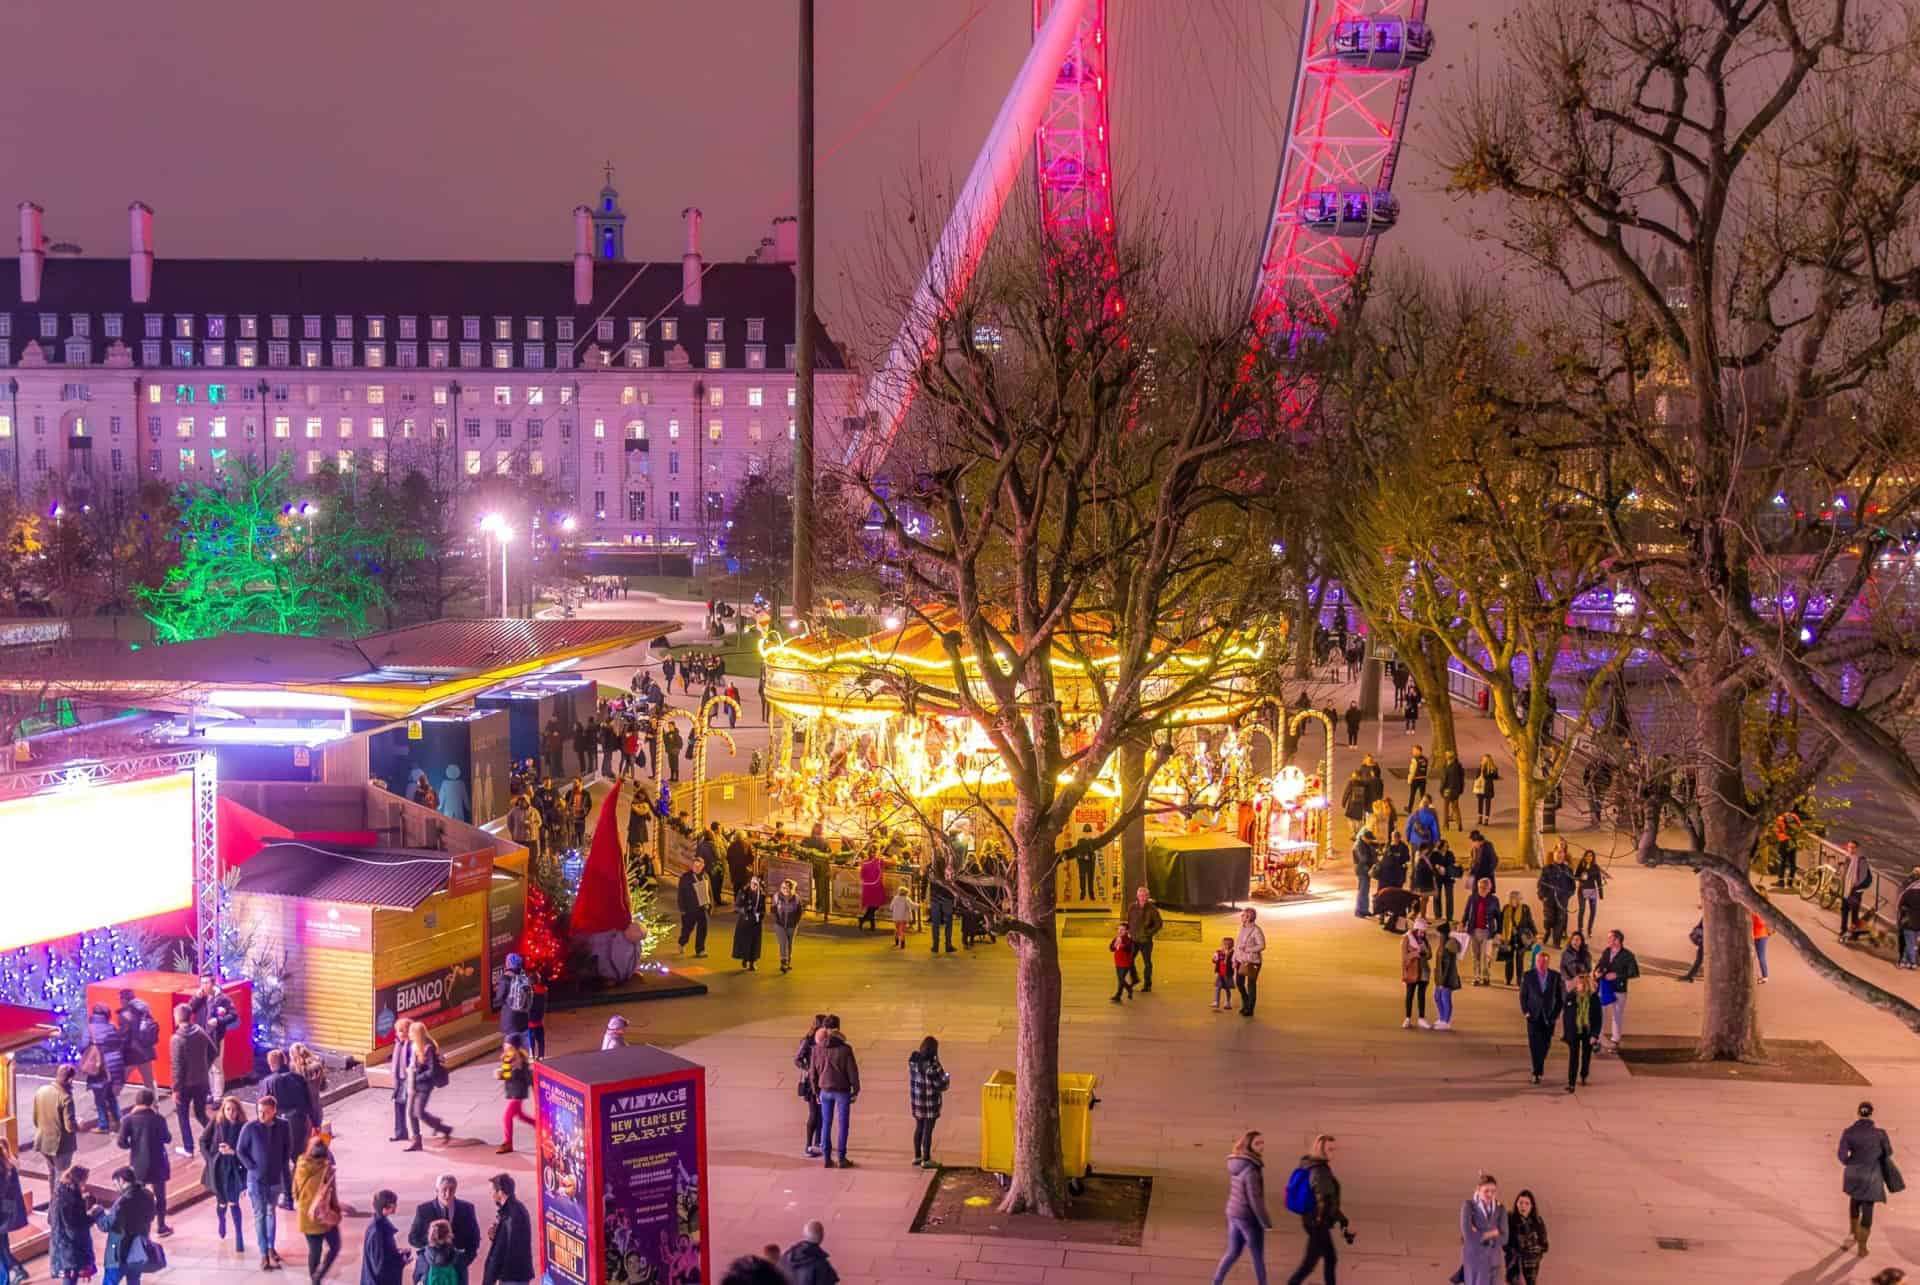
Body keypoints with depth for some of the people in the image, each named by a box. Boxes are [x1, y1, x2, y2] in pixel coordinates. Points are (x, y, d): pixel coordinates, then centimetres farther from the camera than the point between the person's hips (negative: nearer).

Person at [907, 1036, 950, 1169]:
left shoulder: (913, 1060, -4)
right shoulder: (932, 1065, -25)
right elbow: (941, 1086, -20)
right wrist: (947, 1077, 2)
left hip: (916, 1099, 7)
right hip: (930, 1101, -7)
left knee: (919, 1127, 21)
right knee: (928, 1130, 6)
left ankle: (917, 1156, 31)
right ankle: (926, 1160, 14)